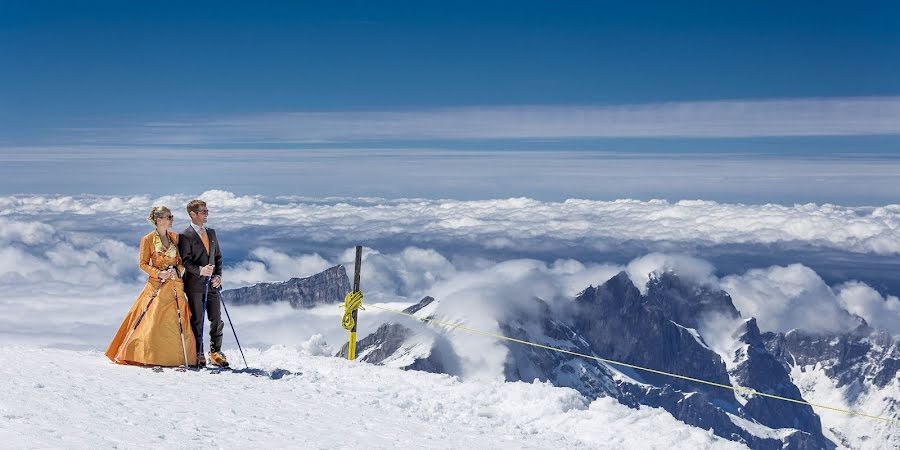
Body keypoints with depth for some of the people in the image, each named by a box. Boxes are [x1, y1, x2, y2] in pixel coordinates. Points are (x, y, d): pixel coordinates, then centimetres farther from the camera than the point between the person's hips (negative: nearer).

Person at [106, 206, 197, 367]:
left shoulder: (175, 237, 12)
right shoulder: (148, 239, 0)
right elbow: (143, 264, -1)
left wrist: (177, 270, -6)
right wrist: (159, 273, -15)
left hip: (175, 286, 4)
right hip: (157, 285, -4)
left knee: (179, 323, 0)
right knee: (152, 322, -8)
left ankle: (181, 357, 7)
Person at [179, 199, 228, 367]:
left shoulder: (211, 233, 15)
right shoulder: (185, 235, -5)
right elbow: (185, 261, -11)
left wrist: (218, 275, 3)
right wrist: (200, 270, -26)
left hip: (212, 284, 5)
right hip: (195, 284, -5)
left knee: (217, 319, 4)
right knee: (197, 320, 1)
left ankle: (216, 352, 13)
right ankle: (198, 355, 9)